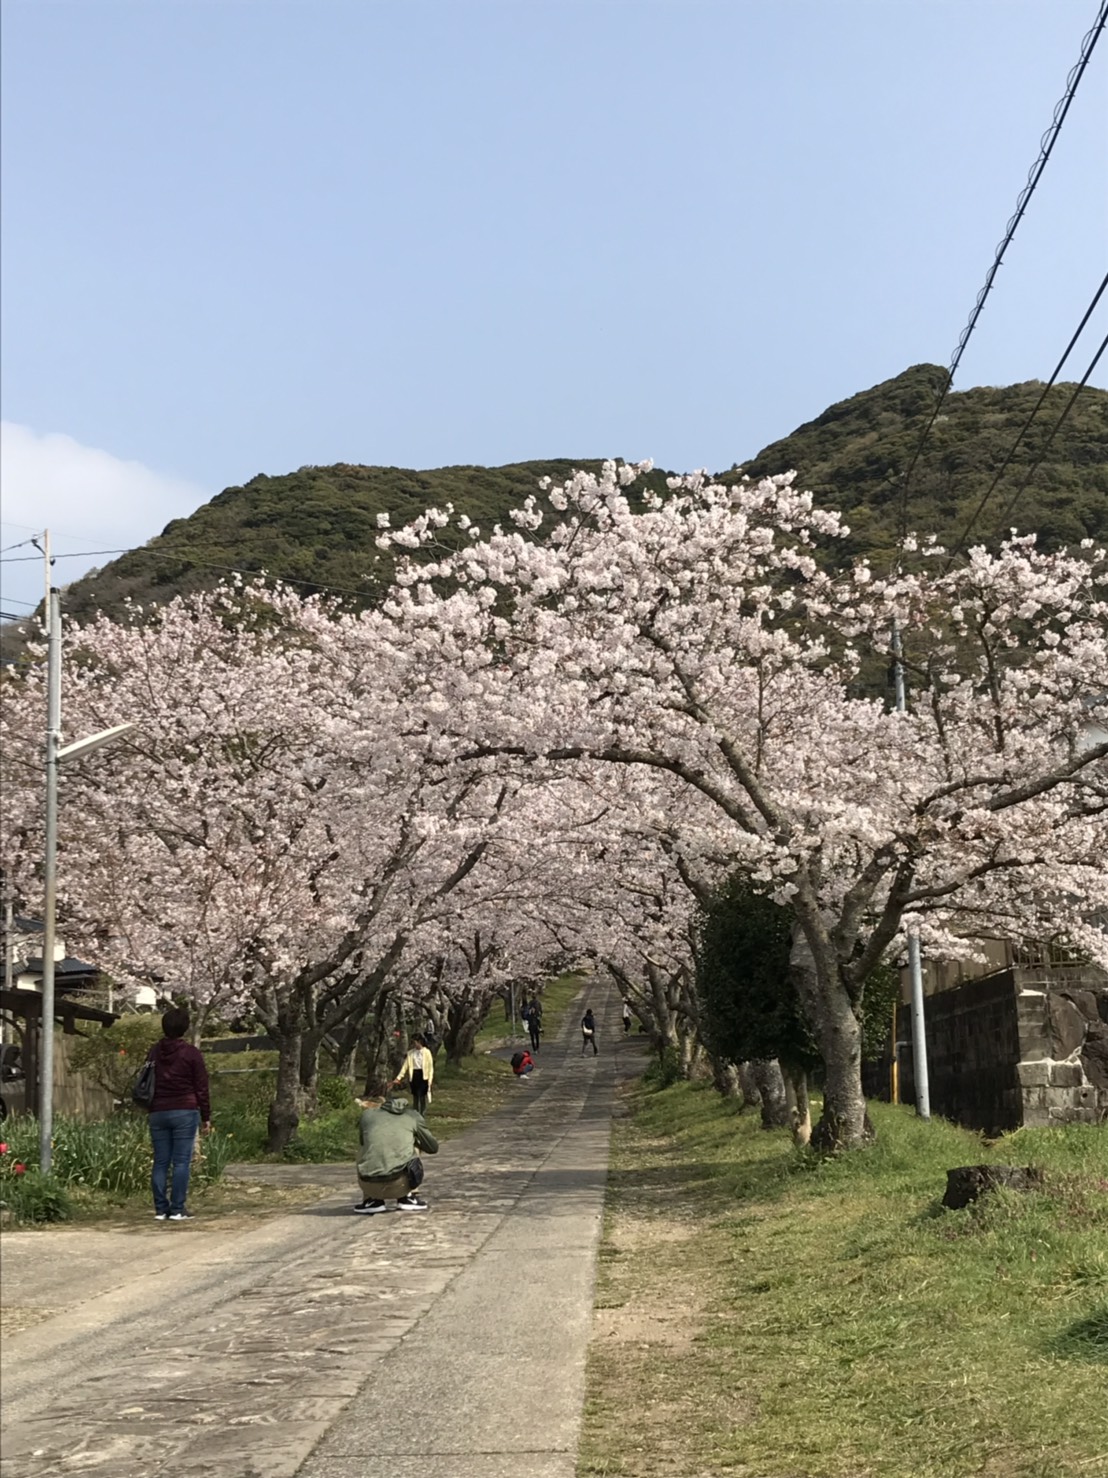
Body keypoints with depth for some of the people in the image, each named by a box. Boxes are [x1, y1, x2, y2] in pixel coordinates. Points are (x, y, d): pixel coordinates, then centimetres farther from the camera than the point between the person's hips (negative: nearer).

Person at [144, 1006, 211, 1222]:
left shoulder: (154, 1052, 9)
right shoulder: (191, 1053, -4)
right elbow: (201, 1088, -2)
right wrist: (206, 1117, 4)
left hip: (157, 1113, 4)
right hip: (185, 1112, -4)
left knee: (160, 1162, 6)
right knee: (182, 1162, -3)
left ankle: (161, 1209, 5)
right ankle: (178, 1209, -6)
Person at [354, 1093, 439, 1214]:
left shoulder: (368, 1114, 18)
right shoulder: (413, 1116, 16)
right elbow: (433, 1148, 27)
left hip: (370, 1185, 1)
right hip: (399, 1185, -1)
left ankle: (371, 1200, 20)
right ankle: (407, 1198, 19)